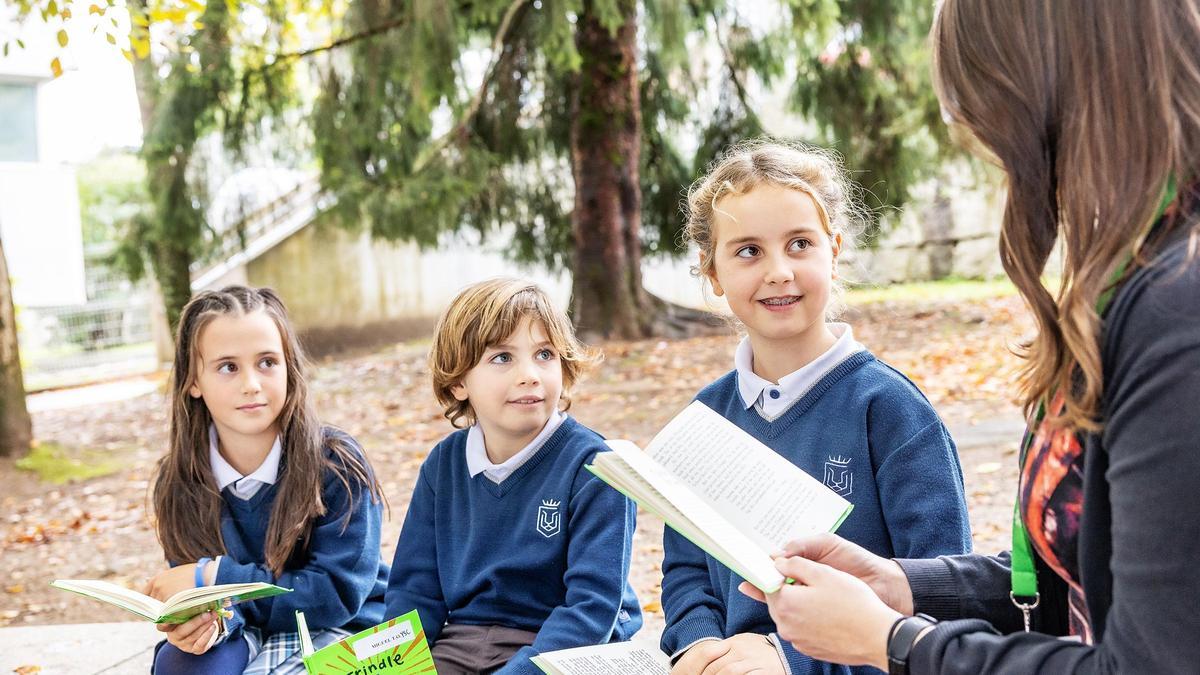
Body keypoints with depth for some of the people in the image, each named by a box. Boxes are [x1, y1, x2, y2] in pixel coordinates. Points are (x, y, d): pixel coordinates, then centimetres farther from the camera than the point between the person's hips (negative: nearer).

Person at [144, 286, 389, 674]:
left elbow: (338, 593, -19)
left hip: (335, 632, -3)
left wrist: (216, 577, -23)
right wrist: (211, 618, -28)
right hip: (247, 634, 3)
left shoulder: (337, 466, -16)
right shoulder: (179, 482, -5)